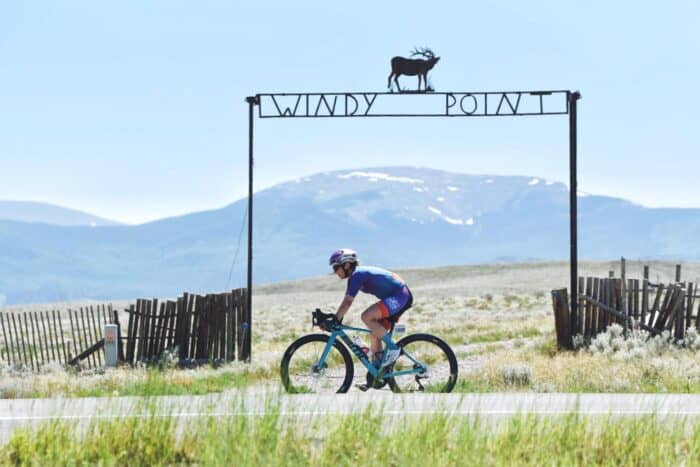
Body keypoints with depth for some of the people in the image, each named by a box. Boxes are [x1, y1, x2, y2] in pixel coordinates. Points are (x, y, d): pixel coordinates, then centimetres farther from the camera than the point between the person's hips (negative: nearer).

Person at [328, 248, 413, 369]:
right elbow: (346, 302, 14)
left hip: (400, 296, -10)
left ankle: (393, 347, -14)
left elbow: (348, 302, -24)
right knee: (375, 334, 7)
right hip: (400, 297, 10)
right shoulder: (354, 277, 13)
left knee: (366, 317, -22)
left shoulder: (358, 274, -17)